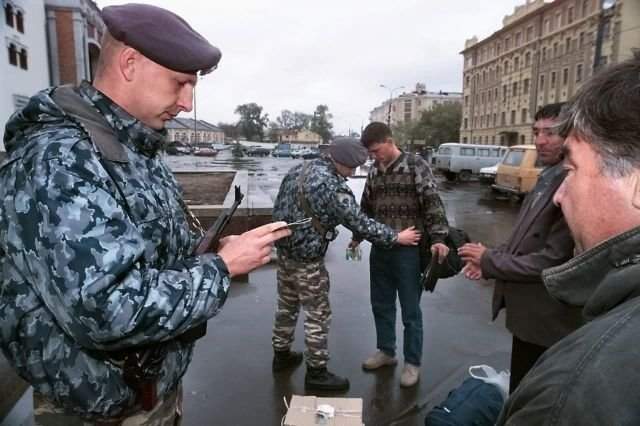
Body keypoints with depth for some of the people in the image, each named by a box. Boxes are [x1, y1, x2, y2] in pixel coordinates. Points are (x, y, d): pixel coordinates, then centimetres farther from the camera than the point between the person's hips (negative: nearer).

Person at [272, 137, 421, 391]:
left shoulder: (299, 169, 6)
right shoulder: (332, 186, -21)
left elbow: (278, 207, 12)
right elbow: (359, 223, -18)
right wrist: (396, 238, -8)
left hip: (284, 249, 9)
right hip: (307, 257, -9)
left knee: (287, 305, 22)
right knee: (318, 315, 5)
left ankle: (281, 354, 38)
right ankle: (316, 373, 17)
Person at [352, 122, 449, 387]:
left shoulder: (416, 166, -7)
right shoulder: (374, 172, 10)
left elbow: (432, 204, -13)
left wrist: (438, 238, -22)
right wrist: (358, 237, 16)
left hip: (408, 250, -6)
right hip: (379, 250, 6)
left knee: (410, 310, 6)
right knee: (381, 305, 16)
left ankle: (412, 363, 21)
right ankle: (386, 351, 35)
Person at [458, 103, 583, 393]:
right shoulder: (546, 178, 7)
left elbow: (552, 260, -25)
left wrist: (490, 260, -15)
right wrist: (489, 260, -2)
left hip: (547, 319, -8)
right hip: (529, 312, 8)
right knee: (522, 394, 25)